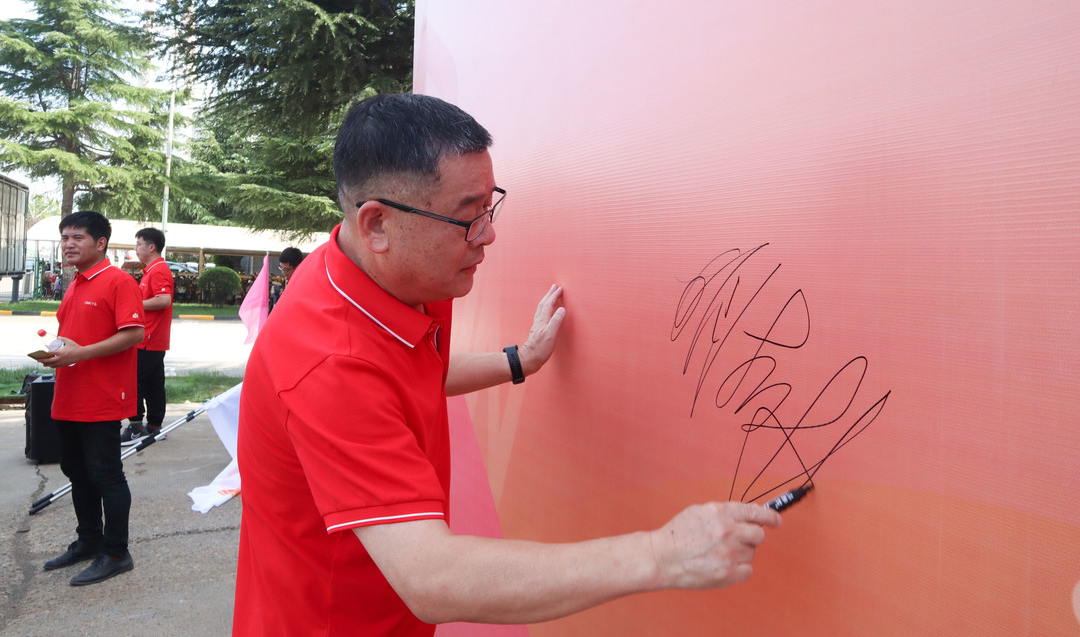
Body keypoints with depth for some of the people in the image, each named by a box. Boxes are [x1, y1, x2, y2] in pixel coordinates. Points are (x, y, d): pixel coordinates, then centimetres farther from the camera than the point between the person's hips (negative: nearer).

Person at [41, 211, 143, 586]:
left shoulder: (118, 281, -12)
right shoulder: (74, 286, 15)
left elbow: (134, 333, -21)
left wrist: (79, 353, -23)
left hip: (102, 401, -9)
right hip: (68, 399, 9)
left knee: (105, 474, -1)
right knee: (76, 472, 17)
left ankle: (115, 554, 10)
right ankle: (88, 541, 33)